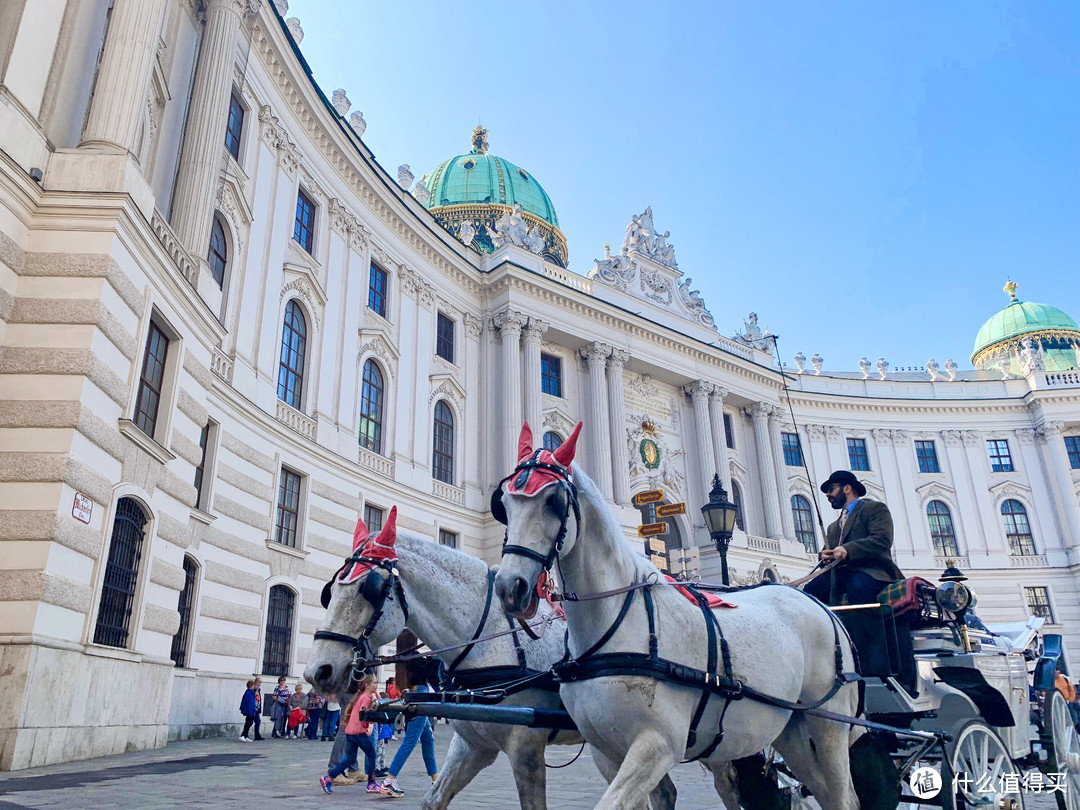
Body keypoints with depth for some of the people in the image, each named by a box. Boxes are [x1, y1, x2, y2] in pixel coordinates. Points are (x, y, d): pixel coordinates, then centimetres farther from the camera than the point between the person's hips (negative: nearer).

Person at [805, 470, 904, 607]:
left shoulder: (875, 508, 10)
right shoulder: (833, 528, 33)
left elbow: (882, 540, -8)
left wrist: (848, 550, -20)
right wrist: (825, 556, 0)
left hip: (869, 572, -6)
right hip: (839, 574, 6)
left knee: (859, 586, -39)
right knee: (811, 589, -24)